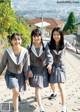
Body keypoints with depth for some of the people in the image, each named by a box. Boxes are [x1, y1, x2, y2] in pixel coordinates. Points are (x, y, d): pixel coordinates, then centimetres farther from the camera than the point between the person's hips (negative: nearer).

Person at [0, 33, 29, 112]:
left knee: (17, 93, 14)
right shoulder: (7, 52, -22)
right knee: (15, 91, -22)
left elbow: (26, 66, -7)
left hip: (20, 74, 2)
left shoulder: (25, 51, -18)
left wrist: (26, 78, 0)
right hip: (10, 74, -2)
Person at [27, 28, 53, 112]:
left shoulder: (45, 46, -9)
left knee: (40, 86, 18)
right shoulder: (29, 47, -9)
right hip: (34, 69, -1)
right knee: (37, 88, -8)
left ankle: (37, 95, 54)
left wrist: (50, 64, -31)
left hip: (43, 69, 2)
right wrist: (29, 70, -13)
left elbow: (49, 56, -12)